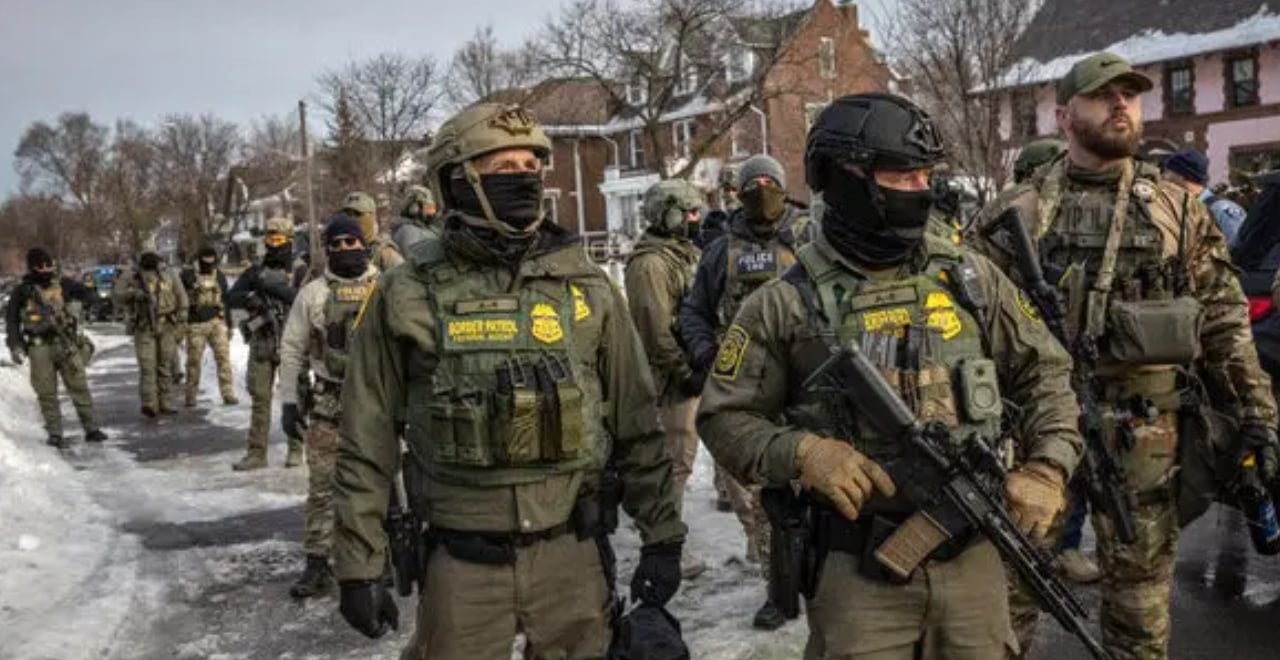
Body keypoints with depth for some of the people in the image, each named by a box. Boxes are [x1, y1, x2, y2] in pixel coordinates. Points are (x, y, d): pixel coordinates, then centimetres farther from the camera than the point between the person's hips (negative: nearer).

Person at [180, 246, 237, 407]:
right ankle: (191, 397, 13)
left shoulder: (220, 277, 12)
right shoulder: (188, 276, 2)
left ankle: (228, 394, -6)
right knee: (193, 361, 3)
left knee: (223, 357, -6)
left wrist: (229, 325, 17)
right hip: (195, 324, -2)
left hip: (217, 322, 2)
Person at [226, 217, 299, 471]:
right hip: (261, 344, 3)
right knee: (259, 399, 5)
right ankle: (257, 452, 9)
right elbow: (231, 298, 6)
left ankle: (295, 449, 13)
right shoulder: (256, 271, 11)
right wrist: (249, 299, -15)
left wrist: (270, 285, -21)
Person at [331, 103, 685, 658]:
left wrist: (662, 536, 6)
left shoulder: (587, 286, 1)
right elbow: (366, 448, 0)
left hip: (573, 555, 2)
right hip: (463, 564, -1)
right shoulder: (408, 296, -4)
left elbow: (637, 427, 6)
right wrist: (358, 565, -1)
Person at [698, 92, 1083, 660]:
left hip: (972, 554, 4)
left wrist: (1047, 468, 0)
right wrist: (800, 452, -19)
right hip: (856, 567, -3)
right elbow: (724, 417, -2)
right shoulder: (787, 303, -6)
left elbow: (1043, 371, 13)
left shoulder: (969, 277, 4)